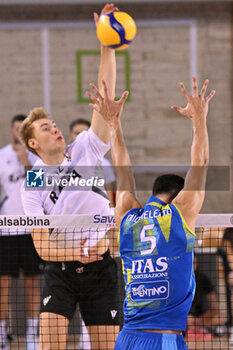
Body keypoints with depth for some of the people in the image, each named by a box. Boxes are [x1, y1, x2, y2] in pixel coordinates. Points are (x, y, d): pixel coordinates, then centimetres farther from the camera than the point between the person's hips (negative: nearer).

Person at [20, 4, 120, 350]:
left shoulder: (85, 151, 1)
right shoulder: (32, 185, -3)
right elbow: (42, 246, -7)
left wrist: (107, 47, -17)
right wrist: (76, 253, -26)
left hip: (100, 266, 2)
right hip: (60, 269, -2)